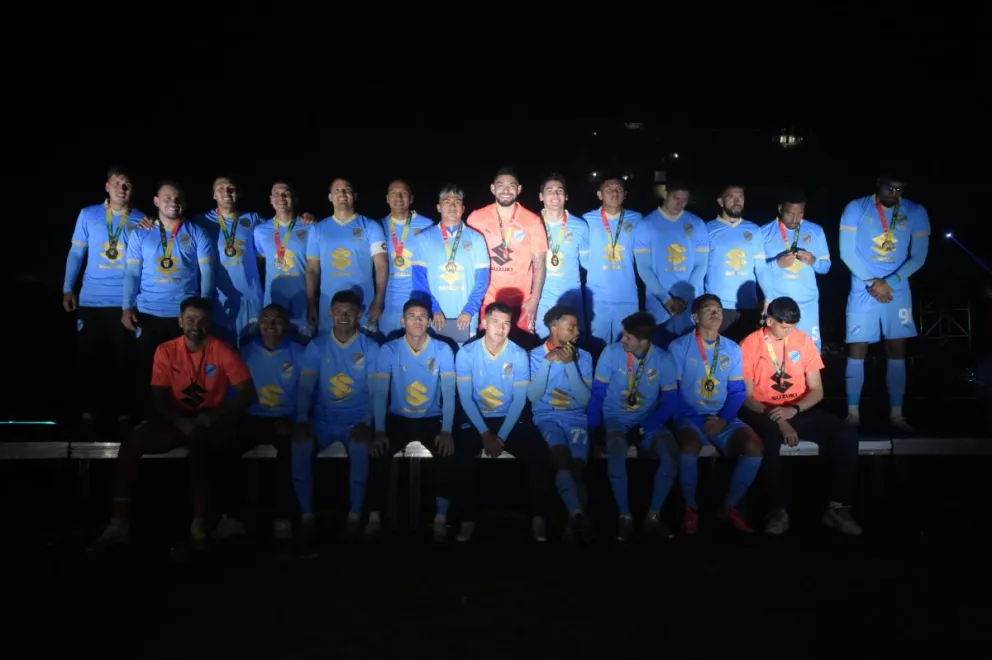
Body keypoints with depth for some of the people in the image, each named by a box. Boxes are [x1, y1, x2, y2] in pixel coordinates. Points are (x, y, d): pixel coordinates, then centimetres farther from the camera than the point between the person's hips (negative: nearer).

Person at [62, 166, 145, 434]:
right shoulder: (88, 215, 5)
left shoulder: (141, 220, 4)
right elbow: (76, 253, 7)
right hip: (91, 300, 1)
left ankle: (123, 412, 13)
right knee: (90, 358, 6)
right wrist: (68, 288, 2)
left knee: (124, 359, 4)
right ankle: (89, 411, 17)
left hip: (126, 301, 0)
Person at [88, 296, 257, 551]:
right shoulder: (166, 351, -1)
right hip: (176, 421, 3)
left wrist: (214, 416, -26)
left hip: (210, 423, -3)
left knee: (198, 440, -37)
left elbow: (248, 393, -13)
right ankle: (119, 523, -17)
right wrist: (182, 423, -23)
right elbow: (159, 398, -4)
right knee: (131, 443, -21)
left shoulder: (221, 351, -9)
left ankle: (200, 521, -29)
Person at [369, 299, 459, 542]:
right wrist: (380, 431, -22)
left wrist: (446, 431, -22)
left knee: (448, 453, -26)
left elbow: (449, 392, -11)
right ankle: (374, 517, -12)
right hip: (398, 419, 0)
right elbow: (380, 392, -11)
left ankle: (441, 518, -11)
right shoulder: (389, 350, -6)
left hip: (432, 419, 0)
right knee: (378, 452, -25)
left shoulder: (442, 350, -5)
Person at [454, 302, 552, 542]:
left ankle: (539, 517, -7)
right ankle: (467, 519, -13)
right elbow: (465, 398, -9)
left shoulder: (519, 355, -4)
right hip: (476, 420, -1)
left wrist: (501, 436, -16)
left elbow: (520, 399, -6)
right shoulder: (466, 353, -7)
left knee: (540, 456, -23)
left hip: (509, 420, 1)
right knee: (458, 458, -29)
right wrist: (485, 433, -17)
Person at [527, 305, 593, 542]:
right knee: (562, 459, -32)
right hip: (547, 418, -2)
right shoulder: (535, 355, 6)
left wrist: (570, 364, -8)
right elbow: (532, 397, -4)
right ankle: (578, 516, -38)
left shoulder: (584, 357, 10)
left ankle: (575, 520, -14)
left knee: (576, 468, -25)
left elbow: (585, 399, 0)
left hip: (576, 419, 2)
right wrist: (547, 362, -11)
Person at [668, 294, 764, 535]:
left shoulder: (732, 349, 12)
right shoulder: (679, 346, 0)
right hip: (690, 416, -3)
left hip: (723, 418, 3)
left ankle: (730, 506, -2)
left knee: (754, 446, -24)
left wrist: (724, 419, -11)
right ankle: (690, 508, -11)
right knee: (689, 445, -36)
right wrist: (699, 421, -14)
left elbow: (738, 391, 7)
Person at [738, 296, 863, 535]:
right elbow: (747, 396, -8)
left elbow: (817, 390, 1)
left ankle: (837, 507, -12)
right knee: (770, 437, -39)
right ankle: (777, 509, -25)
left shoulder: (803, 340, 2)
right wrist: (778, 420, -22)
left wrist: (793, 410, -19)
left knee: (846, 435, -20)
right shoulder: (749, 345, -7)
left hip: (800, 411, 4)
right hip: (764, 412, -4)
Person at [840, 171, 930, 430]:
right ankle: (853, 412, 4)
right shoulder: (856, 209, -2)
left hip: (898, 291, 2)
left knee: (897, 352, 3)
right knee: (857, 350, -2)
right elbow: (847, 251, -6)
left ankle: (896, 413, 9)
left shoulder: (916, 212, 3)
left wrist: (889, 282, -13)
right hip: (863, 290, -2)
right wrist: (872, 282, -12)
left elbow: (918, 257, 0)